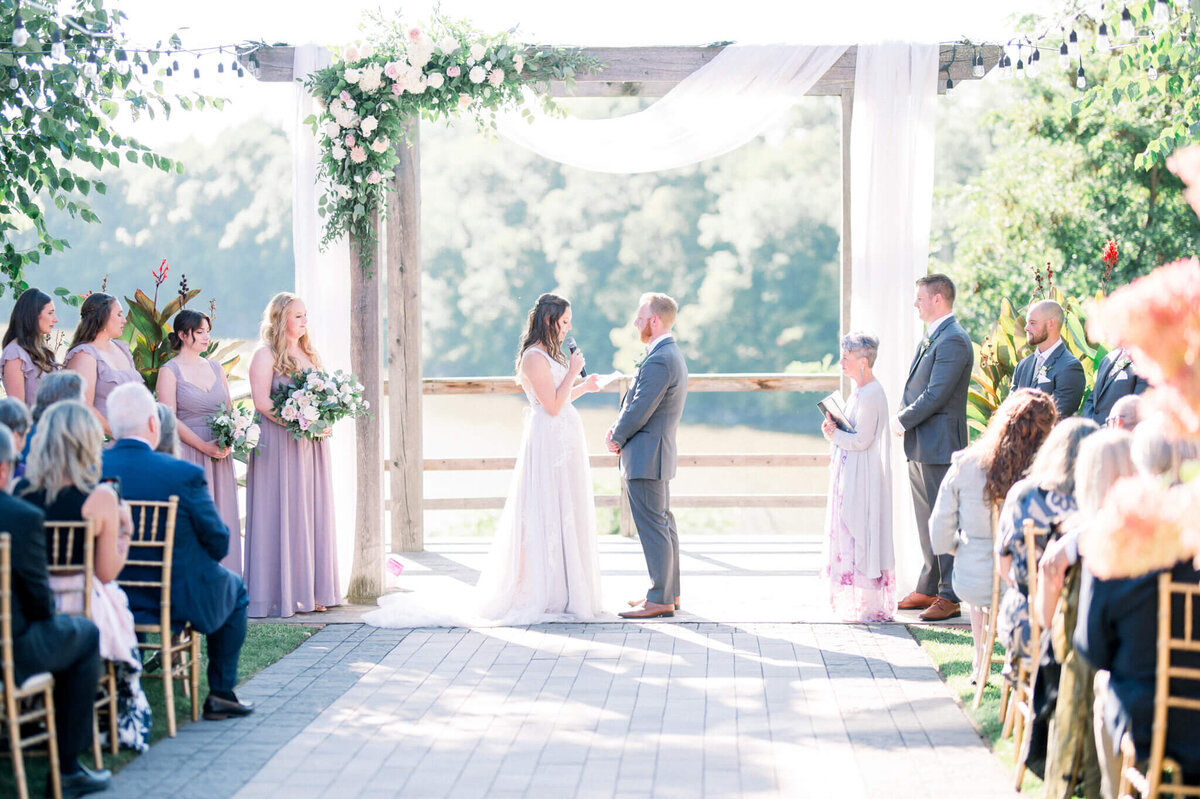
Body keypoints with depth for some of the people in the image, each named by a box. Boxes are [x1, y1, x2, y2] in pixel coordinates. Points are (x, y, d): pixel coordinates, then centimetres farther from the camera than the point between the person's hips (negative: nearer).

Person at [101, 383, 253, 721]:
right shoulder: (184, 474, -21)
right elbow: (218, 544, -12)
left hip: (108, 600, 4)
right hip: (179, 600, -4)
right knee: (234, 588, 27)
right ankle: (221, 693, 25)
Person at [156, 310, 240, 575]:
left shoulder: (216, 368, 14)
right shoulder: (170, 371, -3)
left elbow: (231, 409, 15)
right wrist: (204, 446, -15)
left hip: (219, 455, 5)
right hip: (187, 454, -5)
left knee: (221, 520, 4)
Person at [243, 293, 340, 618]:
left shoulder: (311, 354, 17)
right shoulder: (266, 355, -4)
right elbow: (261, 401, -14)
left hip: (312, 445, 7)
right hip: (278, 444, -7)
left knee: (312, 514, 6)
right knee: (281, 515, -5)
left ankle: (309, 591, 11)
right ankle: (279, 594, -2)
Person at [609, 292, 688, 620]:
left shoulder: (659, 360, -21)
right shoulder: (670, 354, 13)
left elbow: (640, 409, -21)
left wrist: (616, 438, -5)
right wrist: (618, 428, 5)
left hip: (645, 455, -11)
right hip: (658, 452, 11)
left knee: (653, 525, -7)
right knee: (663, 522, 14)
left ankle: (660, 599, -4)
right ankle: (669, 592, 22)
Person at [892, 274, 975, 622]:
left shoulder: (953, 341, -16)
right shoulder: (932, 337, 15)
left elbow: (936, 394, -21)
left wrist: (902, 421, -13)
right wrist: (904, 418, 2)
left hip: (939, 446, -10)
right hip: (920, 447, 10)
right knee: (927, 520, 16)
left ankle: (949, 597, 1)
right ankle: (928, 589, 25)